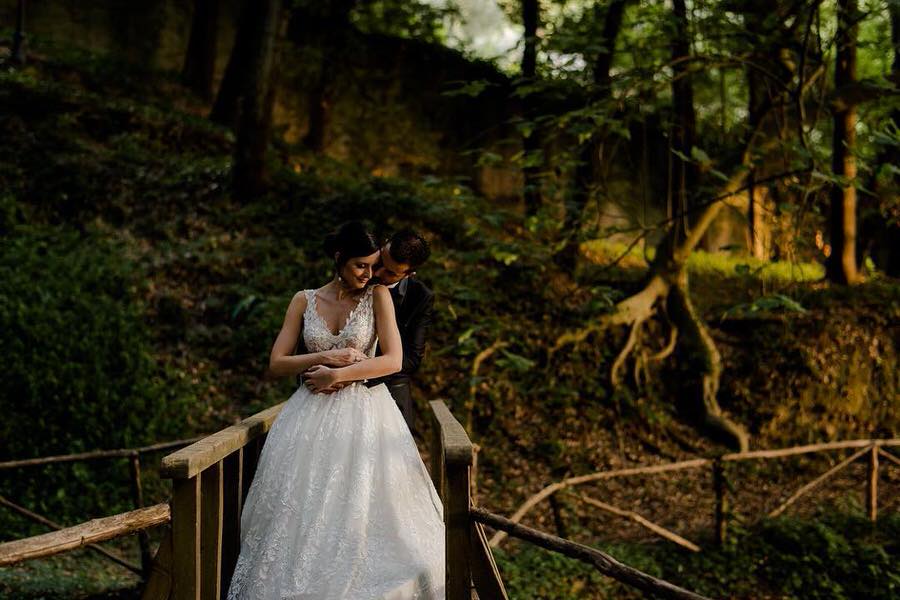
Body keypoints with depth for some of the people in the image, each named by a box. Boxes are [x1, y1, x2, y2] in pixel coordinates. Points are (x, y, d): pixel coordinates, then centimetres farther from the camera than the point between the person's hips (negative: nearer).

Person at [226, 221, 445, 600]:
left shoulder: (377, 295, 2)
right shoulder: (304, 301, 7)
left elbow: (394, 360, -8)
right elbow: (276, 364, 3)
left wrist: (337, 375, -13)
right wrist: (327, 357, -10)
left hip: (364, 413, -2)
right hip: (313, 414, 2)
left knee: (361, 508, -10)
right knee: (304, 508, -7)